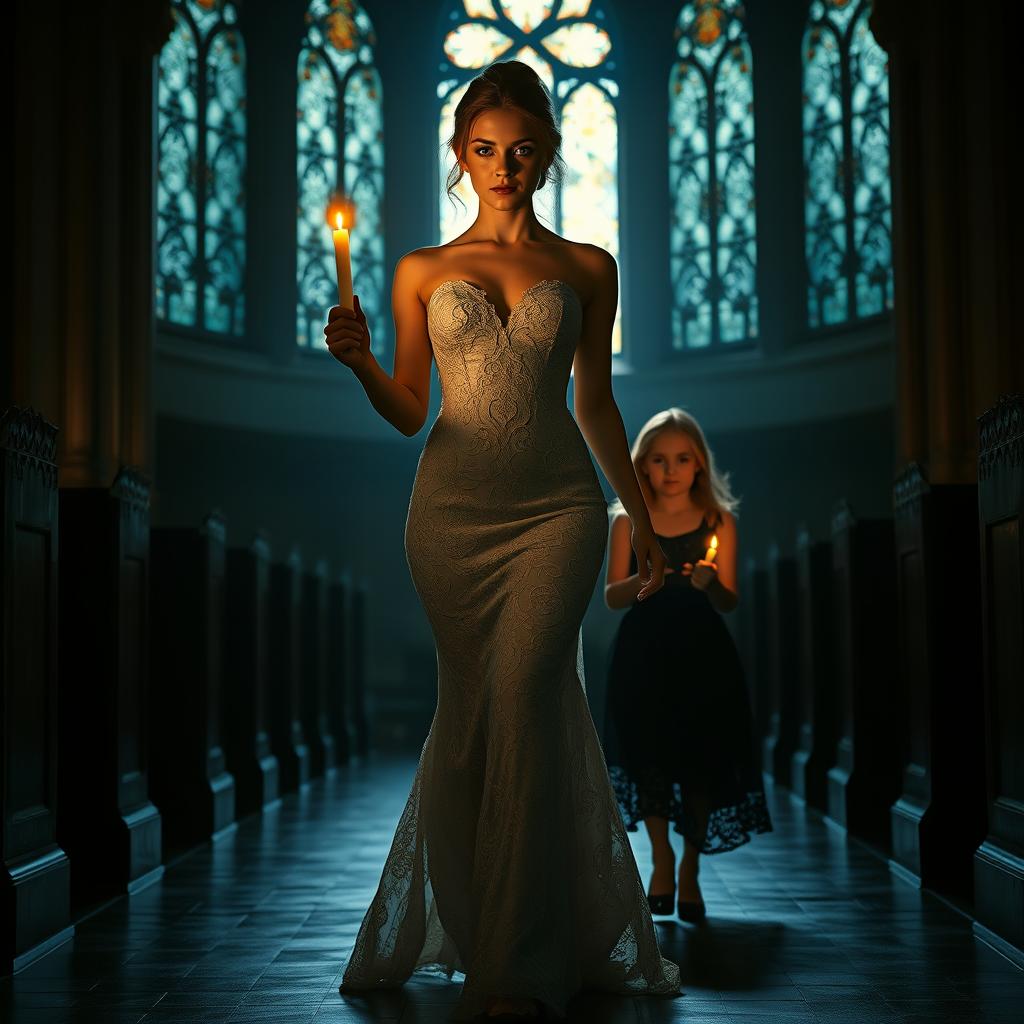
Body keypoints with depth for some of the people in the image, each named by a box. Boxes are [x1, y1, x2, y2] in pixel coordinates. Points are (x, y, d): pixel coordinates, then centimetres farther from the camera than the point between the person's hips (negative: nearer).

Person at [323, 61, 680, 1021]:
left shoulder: (586, 269, 11)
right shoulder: (422, 271, 11)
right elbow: (408, 410, 9)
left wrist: (642, 519, 17)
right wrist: (358, 362, -11)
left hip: (557, 506, -1)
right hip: (452, 507, 1)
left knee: (524, 688, -17)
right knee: (473, 706, 1)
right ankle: (492, 938, 15)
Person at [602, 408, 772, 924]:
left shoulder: (718, 522, 2)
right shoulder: (628, 521, 3)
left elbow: (729, 601, 0)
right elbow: (612, 596, 1)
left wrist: (709, 583, -22)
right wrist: (643, 580, -20)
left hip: (701, 654, 0)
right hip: (642, 653, 0)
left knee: (702, 759, -1)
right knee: (648, 752, -7)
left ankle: (690, 871, 12)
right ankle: (661, 861, 10)